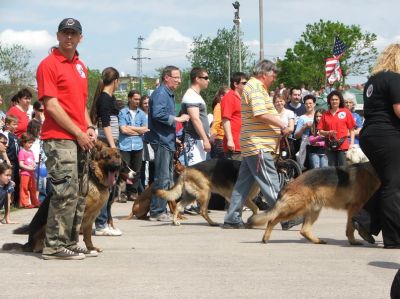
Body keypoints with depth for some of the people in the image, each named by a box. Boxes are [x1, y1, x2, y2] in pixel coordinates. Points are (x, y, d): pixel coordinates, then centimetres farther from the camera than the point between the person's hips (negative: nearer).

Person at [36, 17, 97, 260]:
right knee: (66, 192, -12)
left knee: (79, 194, 9)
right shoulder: (49, 64, -6)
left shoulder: (81, 66, 18)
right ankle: (55, 246, -6)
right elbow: (51, 105, -12)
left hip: (80, 139, 8)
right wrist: (78, 133, -13)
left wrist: (89, 128, 7)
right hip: (59, 138, -8)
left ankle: (70, 243, 16)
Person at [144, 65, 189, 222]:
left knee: (168, 178, 14)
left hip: (167, 141, 11)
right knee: (162, 178, -10)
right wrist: (177, 119, -18)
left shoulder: (169, 94, 19)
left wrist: (176, 138, 23)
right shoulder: (160, 93, -13)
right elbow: (158, 114, -27)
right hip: (161, 140, -11)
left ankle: (162, 210, 21)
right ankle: (157, 212, -8)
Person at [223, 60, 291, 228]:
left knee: (244, 182, 10)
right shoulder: (255, 88, -11)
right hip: (259, 145, -11)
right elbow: (261, 114, -22)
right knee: (270, 182, -8)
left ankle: (232, 219, 11)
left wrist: (278, 128, 12)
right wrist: (282, 126, -12)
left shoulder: (254, 87, 22)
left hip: (251, 145, 11)